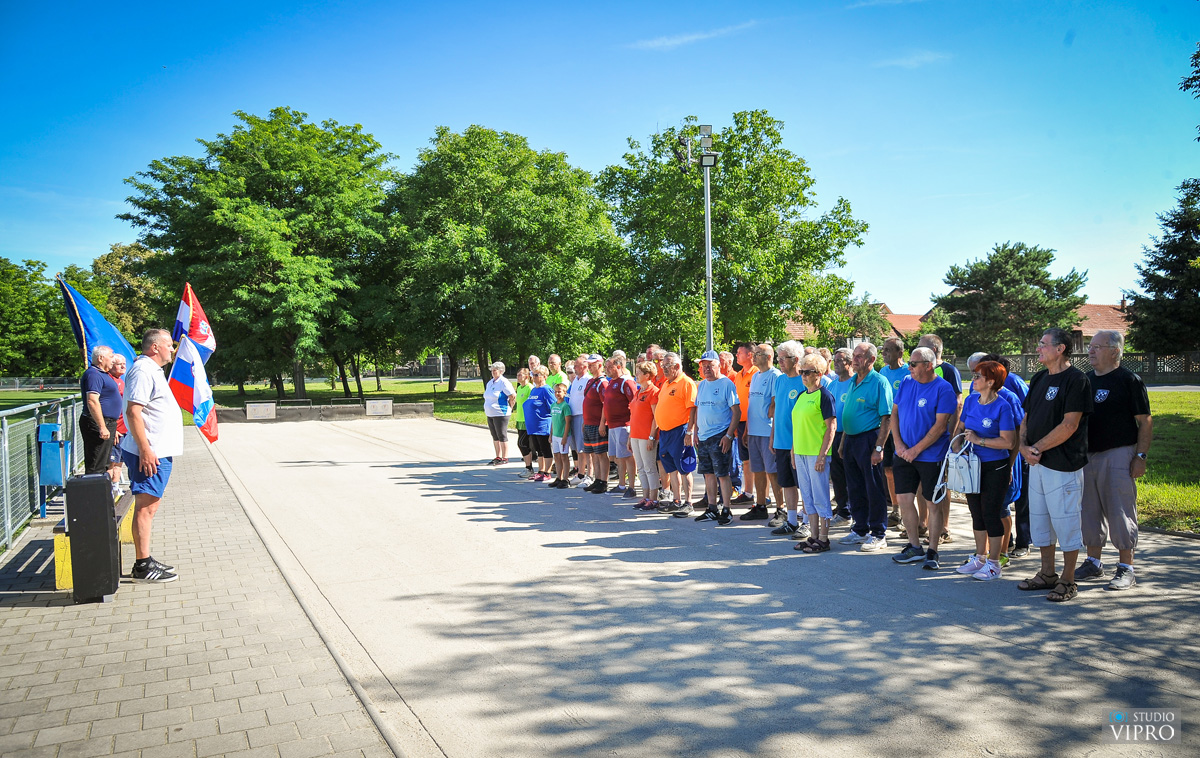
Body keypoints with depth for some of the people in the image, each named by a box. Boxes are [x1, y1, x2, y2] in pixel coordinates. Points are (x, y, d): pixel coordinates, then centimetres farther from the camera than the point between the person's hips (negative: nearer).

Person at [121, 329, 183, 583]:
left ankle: (146, 562, 20)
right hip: (150, 454, -11)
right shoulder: (142, 371, -14)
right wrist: (145, 450, -24)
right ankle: (143, 566, -3)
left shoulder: (153, 370, 19)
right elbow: (133, 412, -22)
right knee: (145, 507, -7)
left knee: (148, 507, 14)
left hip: (158, 452, 11)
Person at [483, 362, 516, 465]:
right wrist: (486, 409, 18)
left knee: (502, 436, -4)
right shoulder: (490, 383, 14)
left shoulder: (504, 382, -12)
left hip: (500, 414, -8)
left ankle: (505, 458, 3)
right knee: (495, 436, 12)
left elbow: (513, 396, -15)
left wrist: (509, 407, -7)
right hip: (490, 414, 9)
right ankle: (498, 457, 20)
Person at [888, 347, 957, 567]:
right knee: (904, 499, 5)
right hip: (904, 454, 5)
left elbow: (940, 426, -15)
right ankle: (914, 547, 19)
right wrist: (899, 444, -2)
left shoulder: (943, 388, -11)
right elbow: (894, 414, 10)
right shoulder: (906, 383, 6)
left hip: (931, 456, -5)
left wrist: (916, 450, -15)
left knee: (934, 504, 4)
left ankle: (932, 551, 15)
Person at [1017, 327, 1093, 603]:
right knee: (1039, 519, 15)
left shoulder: (1076, 380, -11)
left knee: (1065, 521, -1)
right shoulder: (1039, 379, 14)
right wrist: (1024, 446, -2)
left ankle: (1068, 581, 10)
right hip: (1037, 464, 8)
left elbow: (1069, 425, -18)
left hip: (1063, 464, -8)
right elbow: (1027, 418, 16)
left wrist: (1037, 448, -14)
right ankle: (1047, 574, 27)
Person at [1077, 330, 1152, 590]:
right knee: (1090, 510, 11)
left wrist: (1141, 456, -13)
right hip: (1087, 454, 6)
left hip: (1118, 454, -6)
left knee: (1120, 512, -3)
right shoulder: (1086, 380, 12)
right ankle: (1093, 563, 22)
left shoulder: (1129, 380, -5)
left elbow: (1145, 421, -7)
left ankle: (1126, 568, 6)